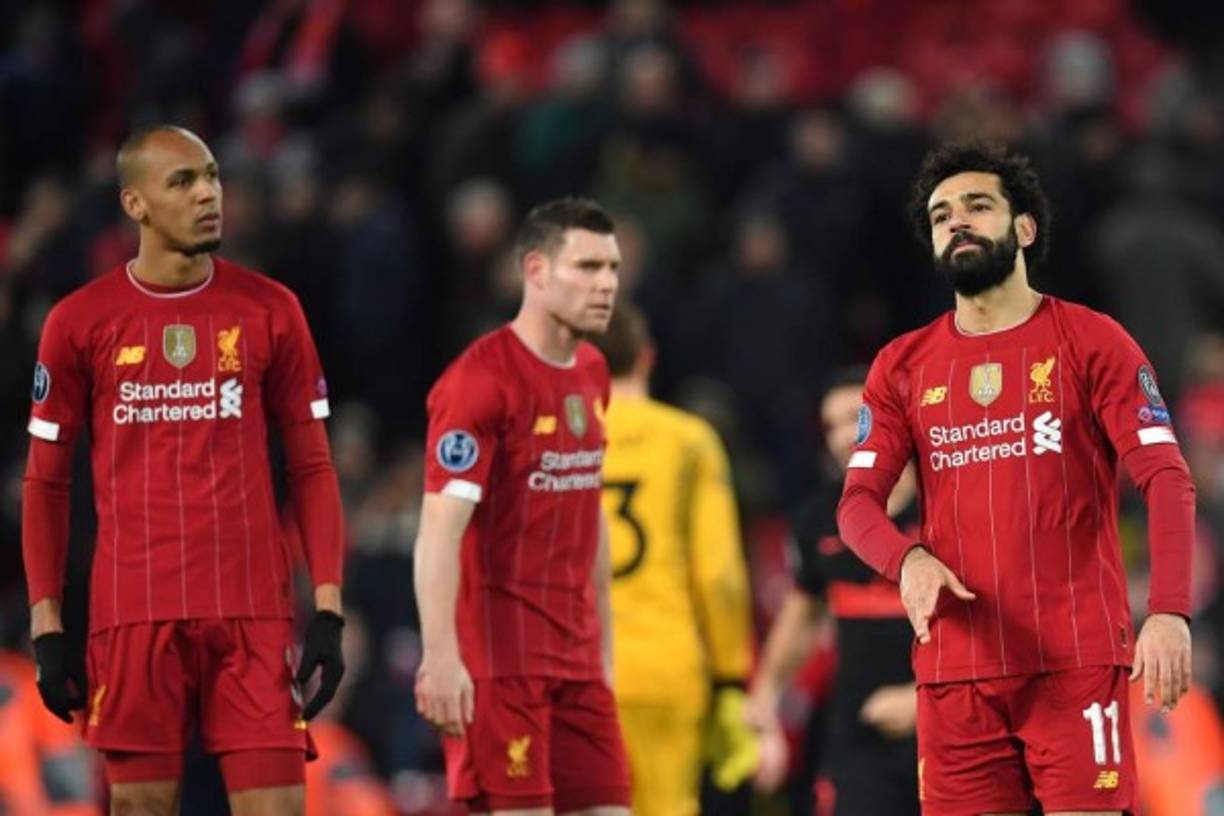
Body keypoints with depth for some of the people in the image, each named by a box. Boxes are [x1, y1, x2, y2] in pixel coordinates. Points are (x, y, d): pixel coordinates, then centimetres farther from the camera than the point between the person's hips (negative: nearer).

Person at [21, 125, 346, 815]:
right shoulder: (81, 321, 3)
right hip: (133, 612, 0)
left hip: (253, 609, 0)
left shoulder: (270, 311, 5)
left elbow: (312, 468, 7)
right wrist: (46, 623, 1)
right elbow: (47, 481, 8)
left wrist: (329, 609, -1)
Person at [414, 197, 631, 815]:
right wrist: (440, 656, -27)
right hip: (498, 653, -8)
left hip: (575, 654, 8)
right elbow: (439, 528, -19)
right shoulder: (481, 380, -13)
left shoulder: (591, 374, 13)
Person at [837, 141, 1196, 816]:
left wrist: (1169, 611, -21)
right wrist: (907, 559, -18)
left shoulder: (1090, 342, 2)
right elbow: (857, 502, 7)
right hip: (954, 668, 3)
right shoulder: (902, 367, 13)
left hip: (1076, 660, -3)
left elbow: (1166, 479, -6)